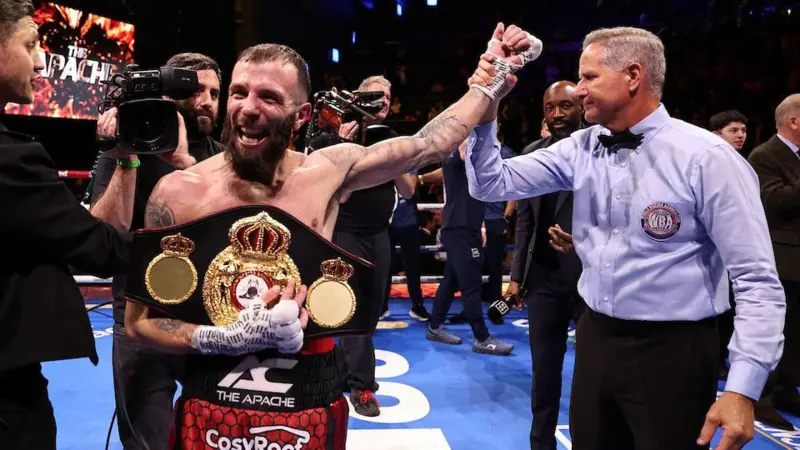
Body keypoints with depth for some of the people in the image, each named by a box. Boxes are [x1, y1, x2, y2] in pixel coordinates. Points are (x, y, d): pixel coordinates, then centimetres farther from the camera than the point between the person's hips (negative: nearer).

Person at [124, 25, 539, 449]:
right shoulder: (179, 192, -11)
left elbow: (427, 144, 6)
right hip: (212, 407, -1)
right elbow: (139, 320, -5)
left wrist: (495, 75, 11)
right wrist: (226, 338, -21)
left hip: (313, 403, 2)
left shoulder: (328, 170, -6)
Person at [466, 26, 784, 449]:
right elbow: (492, 184, 4)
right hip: (595, 338, 5)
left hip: (672, 351, -5)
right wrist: (484, 116, -11)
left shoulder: (706, 157, -13)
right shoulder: (580, 149, 2)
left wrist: (743, 388, -18)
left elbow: (758, 280, -13)